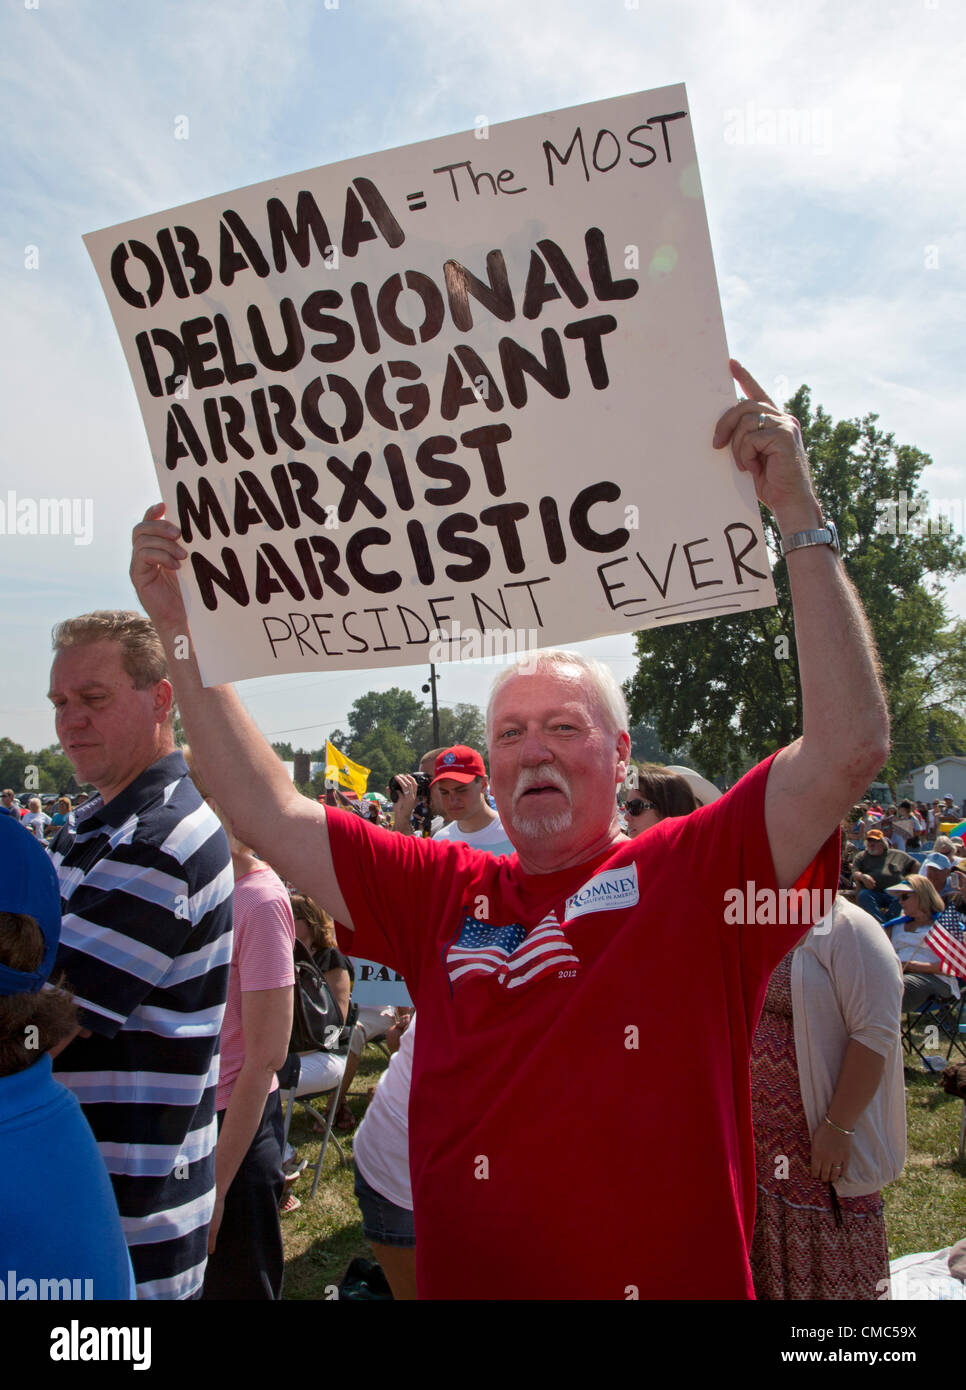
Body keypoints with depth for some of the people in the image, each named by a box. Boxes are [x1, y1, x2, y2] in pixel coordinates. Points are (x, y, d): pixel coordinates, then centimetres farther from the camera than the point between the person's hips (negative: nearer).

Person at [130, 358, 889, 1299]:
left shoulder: (694, 876, -9)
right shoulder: (443, 896, 1)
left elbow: (850, 746, -20)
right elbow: (268, 811, 1)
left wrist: (799, 516, -23)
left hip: (676, 1281, -2)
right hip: (463, 1278, 3)